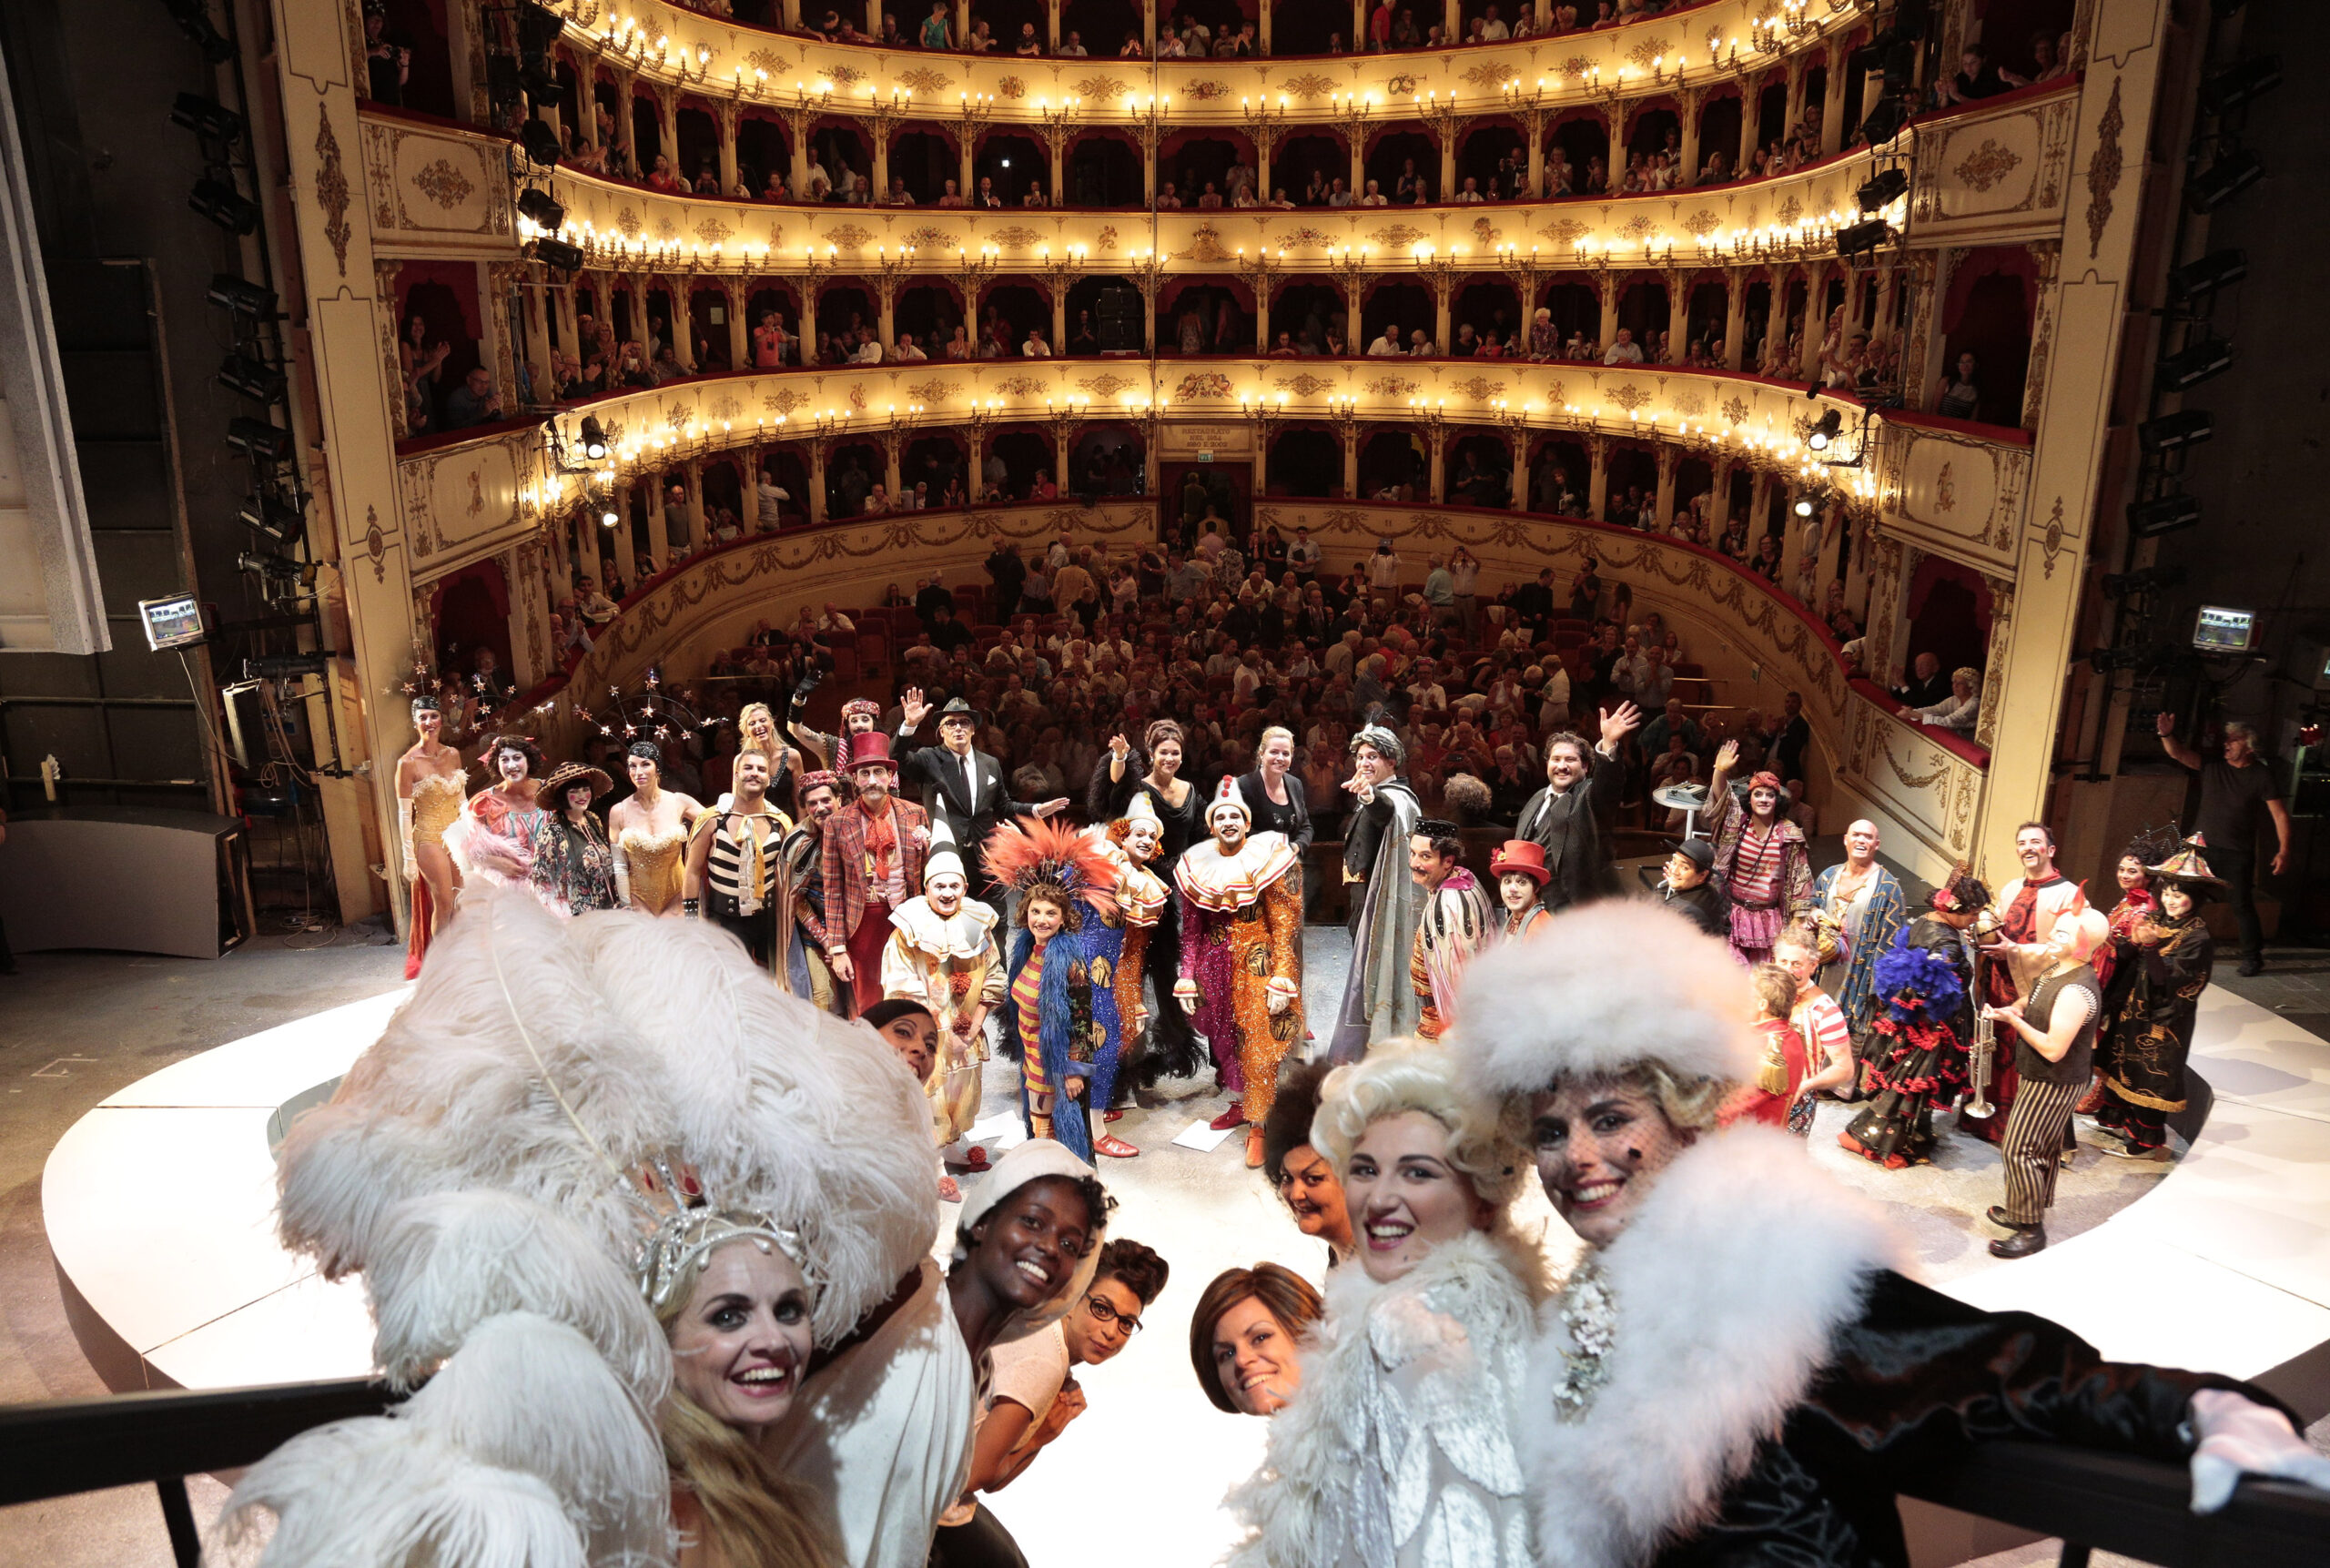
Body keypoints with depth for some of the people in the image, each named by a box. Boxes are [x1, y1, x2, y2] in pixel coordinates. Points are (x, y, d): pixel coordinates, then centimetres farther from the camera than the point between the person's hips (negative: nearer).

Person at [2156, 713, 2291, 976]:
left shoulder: (2261, 775, -5)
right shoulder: (2211, 765, 3)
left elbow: (2280, 814, -5)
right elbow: (2178, 753, -9)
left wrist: (2284, 851, -11)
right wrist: (2166, 735, -30)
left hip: (2237, 853, -3)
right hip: (2202, 846, 3)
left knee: (2242, 905, 1)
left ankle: (2252, 957, 15)